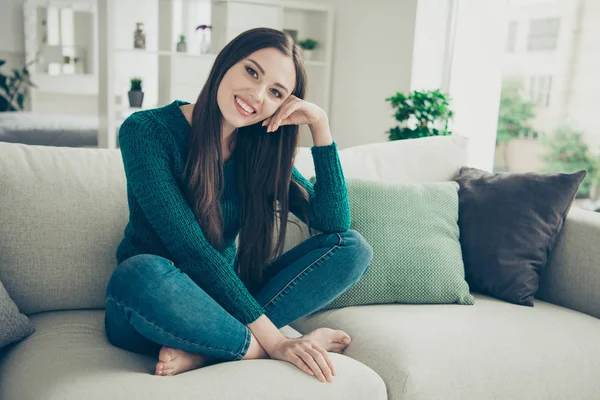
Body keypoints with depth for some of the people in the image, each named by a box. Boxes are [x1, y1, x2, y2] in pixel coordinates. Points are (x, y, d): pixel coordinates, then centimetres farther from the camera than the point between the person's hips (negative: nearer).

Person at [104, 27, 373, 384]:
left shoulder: (260, 148, 1)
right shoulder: (147, 131, -15)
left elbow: (334, 223, -6)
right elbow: (190, 248, -23)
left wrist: (320, 125, -13)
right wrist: (272, 340, -26)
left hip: (221, 299, 5)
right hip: (148, 304, -5)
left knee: (354, 248, -10)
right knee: (142, 274, -41)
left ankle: (203, 350, -21)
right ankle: (262, 352, -17)